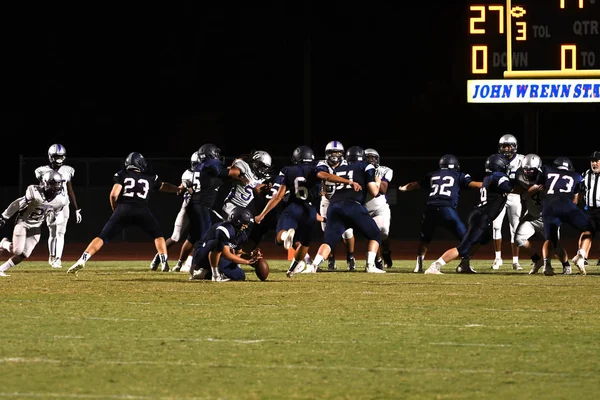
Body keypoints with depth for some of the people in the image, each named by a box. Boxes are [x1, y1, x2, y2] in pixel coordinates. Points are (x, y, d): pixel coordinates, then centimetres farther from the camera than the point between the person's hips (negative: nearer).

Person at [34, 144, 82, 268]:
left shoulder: (67, 171, 3)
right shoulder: (44, 171, -3)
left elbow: (70, 191, 10)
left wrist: (77, 209, 9)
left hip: (63, 205, 1)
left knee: (60, 233, -9)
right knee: (52, 234, 4)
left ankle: (58, 259, -9)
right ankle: (52, 257, 22)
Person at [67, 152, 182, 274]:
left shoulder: (122, 175, 15)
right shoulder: (151, 178, 22)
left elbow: (114, 194, 2)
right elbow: (163, 186, 42)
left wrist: (115, 209, 20)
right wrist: (178, 189, 63)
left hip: (123, 209, -1)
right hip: (142, 210, 1)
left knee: (103, 237, 3)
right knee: (158, 236, 23)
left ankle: (82, 260, -12)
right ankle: (164, 263, 7)